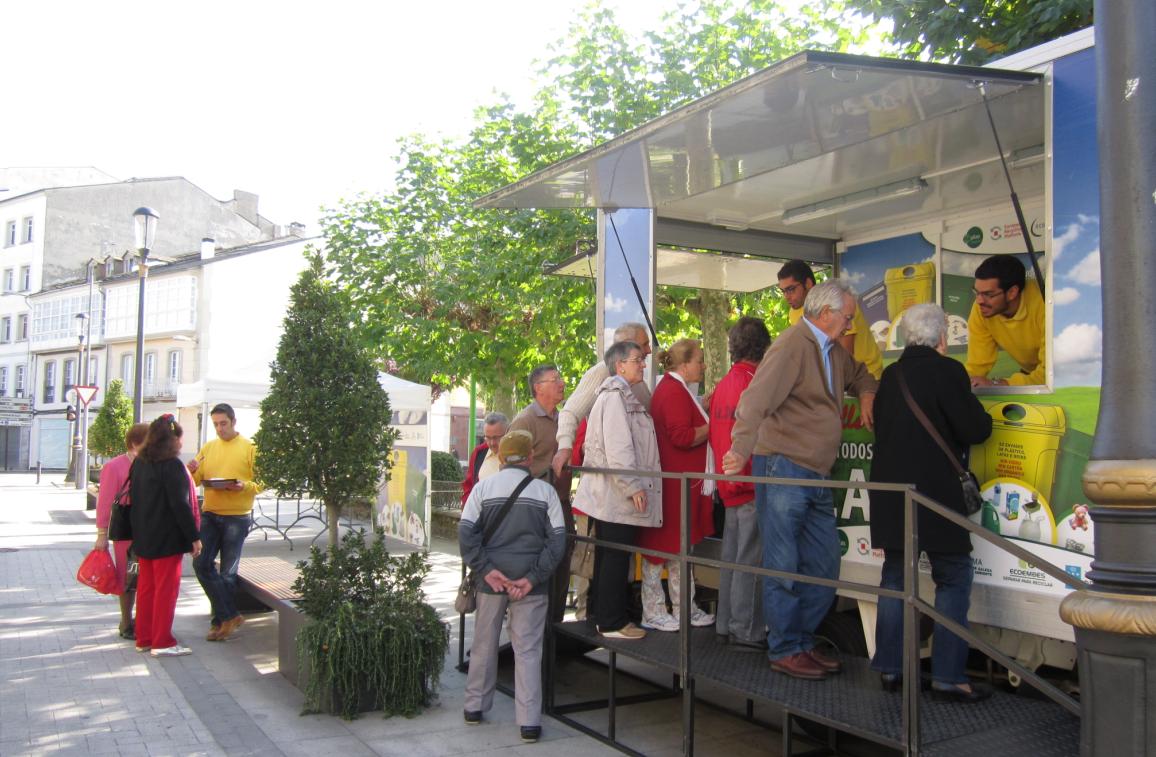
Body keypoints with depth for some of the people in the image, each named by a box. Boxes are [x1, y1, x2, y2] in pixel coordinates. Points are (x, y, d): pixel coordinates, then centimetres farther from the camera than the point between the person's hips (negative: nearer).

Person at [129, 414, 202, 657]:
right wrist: (194, 537, -14)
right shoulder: (172, 466, -17)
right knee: (166, 589, 1)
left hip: (143, 537, 8)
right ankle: (162, 642, 5)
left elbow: (134, 498, 13)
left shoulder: (139, 463, 8)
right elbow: (180, 504, -19)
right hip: (167, 539, -8)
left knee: (146, 587, 14)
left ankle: (144, 638, 21)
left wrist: (139, 532, 19)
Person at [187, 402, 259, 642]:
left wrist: (244, 486, -25)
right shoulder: (208, 448, 9)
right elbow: (196, 479, 10)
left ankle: (222, 620, 19)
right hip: (209, 515, 4)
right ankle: (230, 616, 7)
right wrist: (191, 472, -12)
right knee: (201, 564, -4)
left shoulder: (250, 448, -4)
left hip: (237, 517, -4)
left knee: (228, 573, 4)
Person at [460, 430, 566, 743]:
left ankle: (475, 706, 30)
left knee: (484, 644, 17)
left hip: (492, 579, 1)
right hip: (530, 585, -1)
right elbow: (557, 539, -7)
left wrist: (486, 570, -7)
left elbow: (465, 532, -7)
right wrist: (533, 577, -7)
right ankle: (529, 722, 5)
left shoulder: (483, 488, -1)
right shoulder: (545, 491, -2)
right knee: (527, 650, 5)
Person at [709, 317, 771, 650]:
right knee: (750, 560, -3)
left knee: (731, 556, 14)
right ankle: (746, 632, 3)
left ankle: (726, 624, 22)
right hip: (753, 485, -8)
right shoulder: (755, 382, -15)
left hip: (730, 485, 8)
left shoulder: (723, 385, 10)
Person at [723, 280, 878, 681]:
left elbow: (859, 373, 38)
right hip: (783, 468, -9)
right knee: (784, 566, -1)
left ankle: (803, 641, 23)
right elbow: (756, 400, -23)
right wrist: (742, 450, -34)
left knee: (824, 566, 11)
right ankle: (784, 651, 9)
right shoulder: (793, 345, -13)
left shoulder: (834, 350, 16)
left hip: (817, 475, 9)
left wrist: (867, 392, 15)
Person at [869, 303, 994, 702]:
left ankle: (890, 667, 16)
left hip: (890, 491, 6)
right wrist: (979, 411, 9)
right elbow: (973, 430, -13)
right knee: (954, 578, 3)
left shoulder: (890, 375, 9)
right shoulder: (947, 370, -11)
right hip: (936, 490, -6)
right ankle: (947, 676, 1)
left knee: (895, 576, 12)